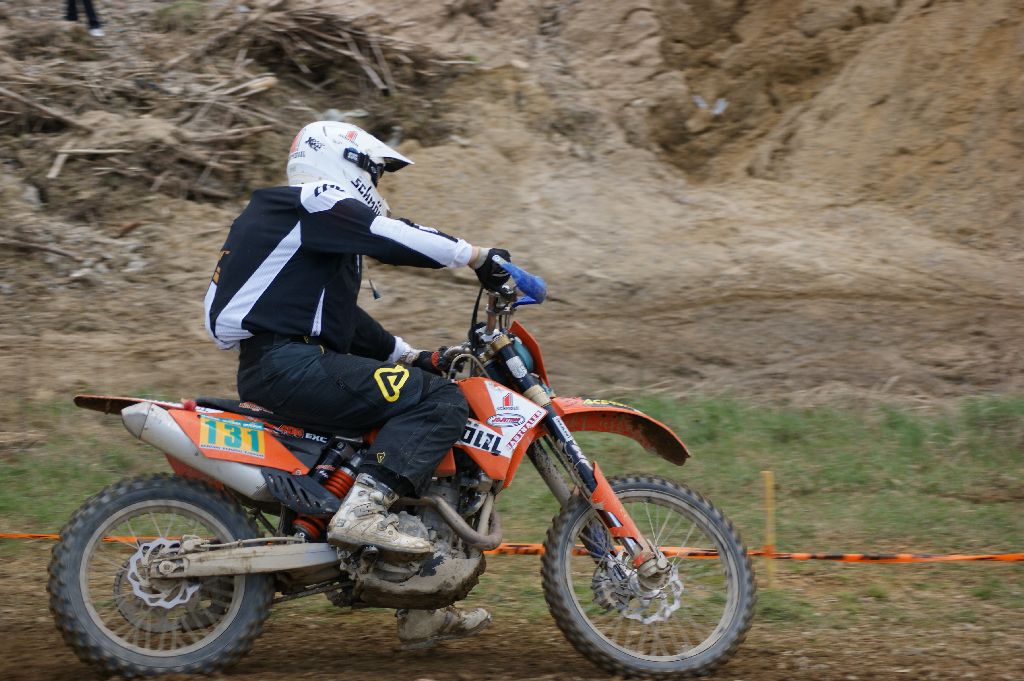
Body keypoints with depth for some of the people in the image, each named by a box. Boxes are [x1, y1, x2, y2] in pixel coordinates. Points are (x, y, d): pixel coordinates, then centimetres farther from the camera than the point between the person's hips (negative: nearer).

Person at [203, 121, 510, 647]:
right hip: (289, 362, -11)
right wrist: (478, 257, -11)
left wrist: (412, 357, 26)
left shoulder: (321, 226, 30)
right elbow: (390, 235, -15)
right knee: (440, 402, -17)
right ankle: (363, 510, -30)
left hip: (273, 367, 11)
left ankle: (419, 608, 18)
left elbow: (345, 318, 32)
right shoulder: (317, 202, -1)